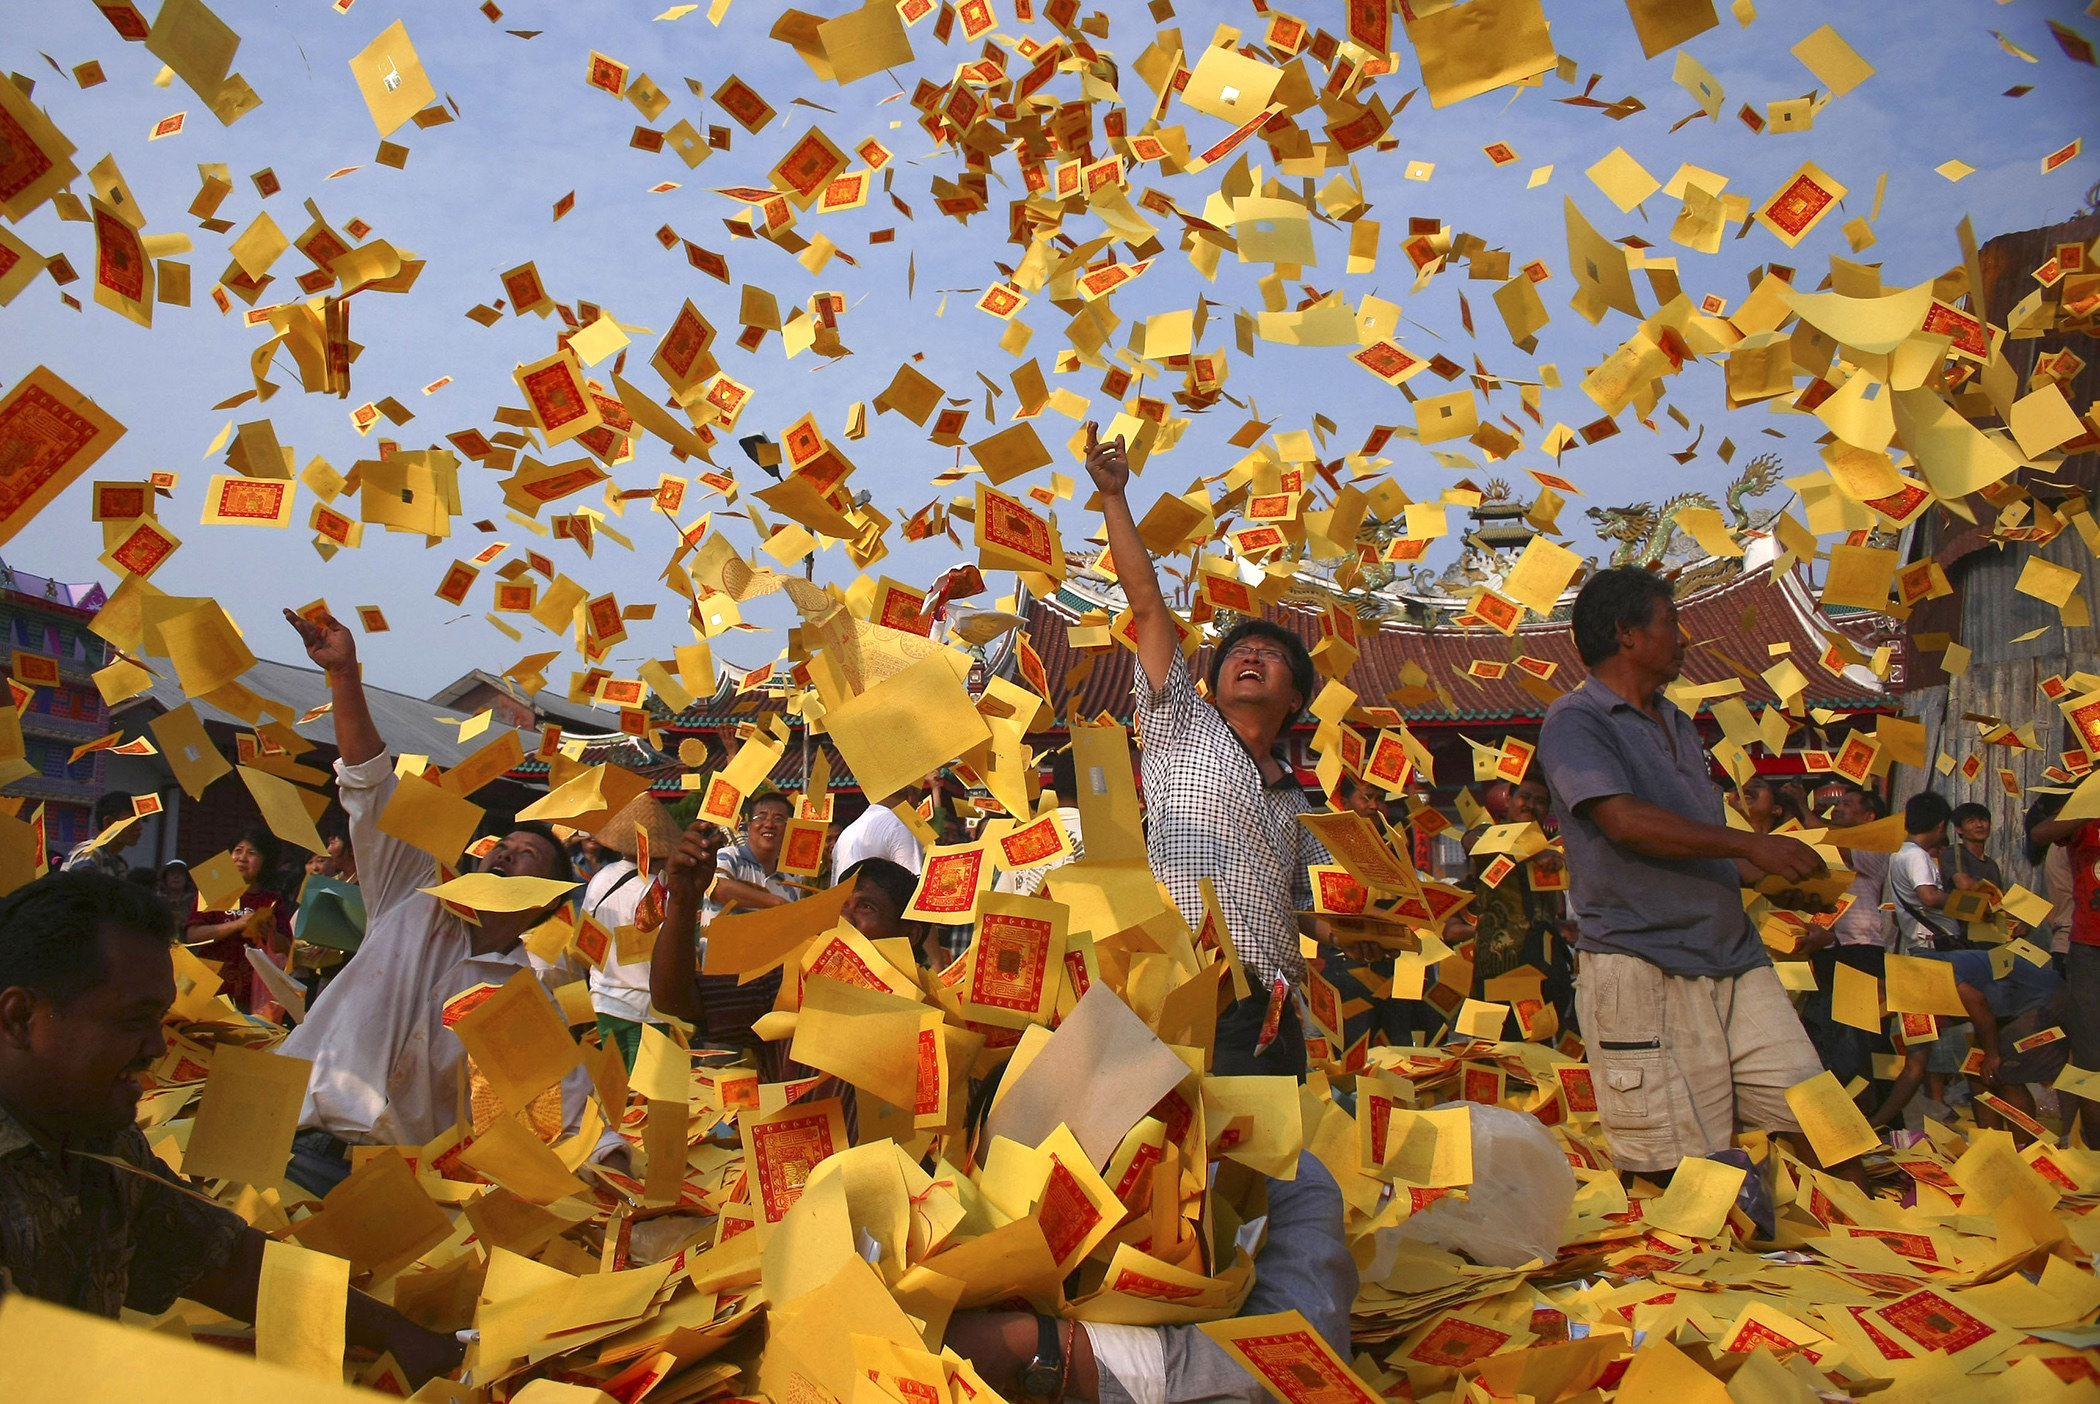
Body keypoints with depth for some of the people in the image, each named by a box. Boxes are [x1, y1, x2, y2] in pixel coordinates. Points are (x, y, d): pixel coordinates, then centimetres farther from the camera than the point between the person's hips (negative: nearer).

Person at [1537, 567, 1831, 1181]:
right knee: (1681, 1171, -5)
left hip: (1736, 957, 8)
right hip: (1643, 968, -7)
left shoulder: (1678, 726, 22)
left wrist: (1782, 875, 11)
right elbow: (1626, 822, -20)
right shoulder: (1575, 721, -5)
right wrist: (1752, 844, -17)